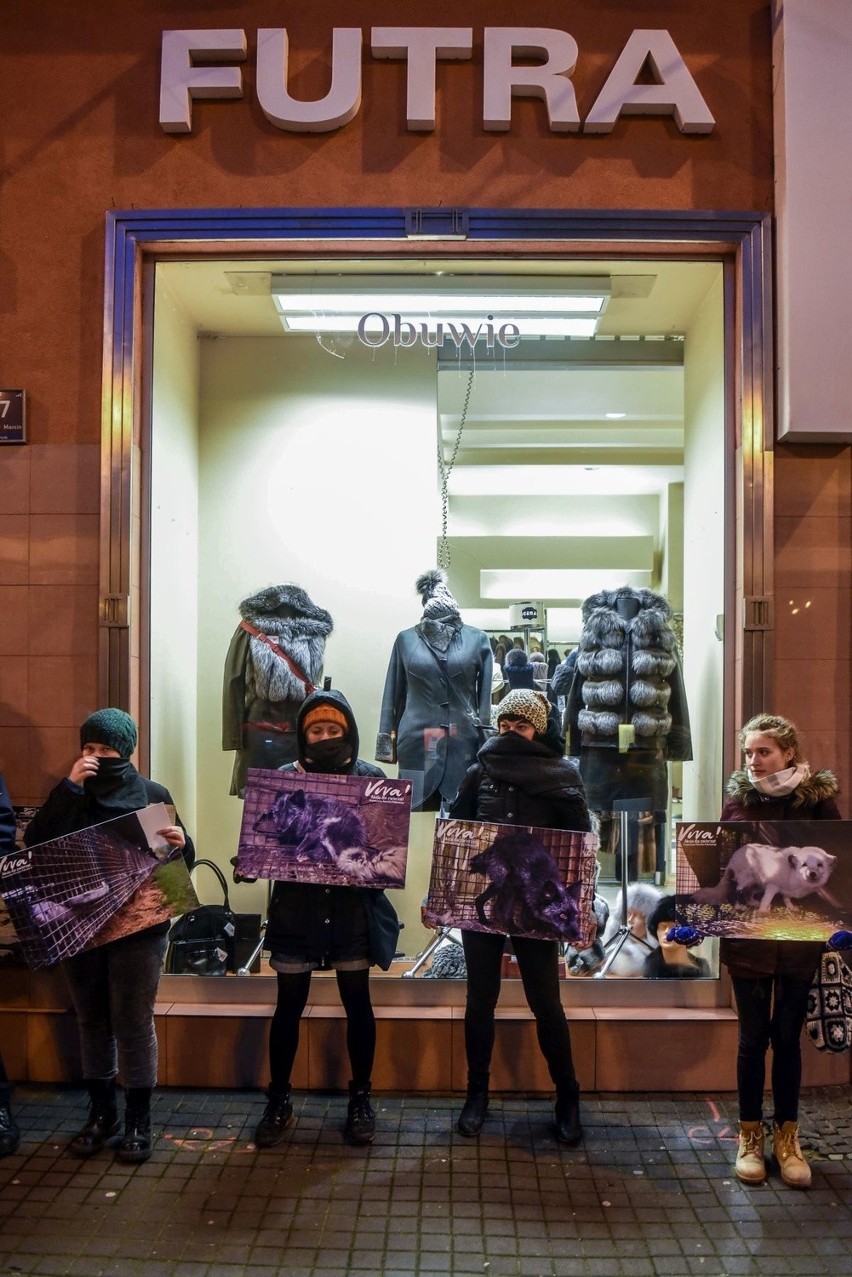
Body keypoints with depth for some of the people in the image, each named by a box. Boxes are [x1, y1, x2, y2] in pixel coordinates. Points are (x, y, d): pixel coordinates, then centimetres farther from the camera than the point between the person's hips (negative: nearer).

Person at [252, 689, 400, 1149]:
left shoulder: (371, 777, 0)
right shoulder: (285, 777, 2)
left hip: (353, 908, 0)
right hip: (296, 908, 0)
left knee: (357, 1004, 8)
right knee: (289, 1006, 8)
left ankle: (360, 1098, 24)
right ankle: (279, 1101, 24)